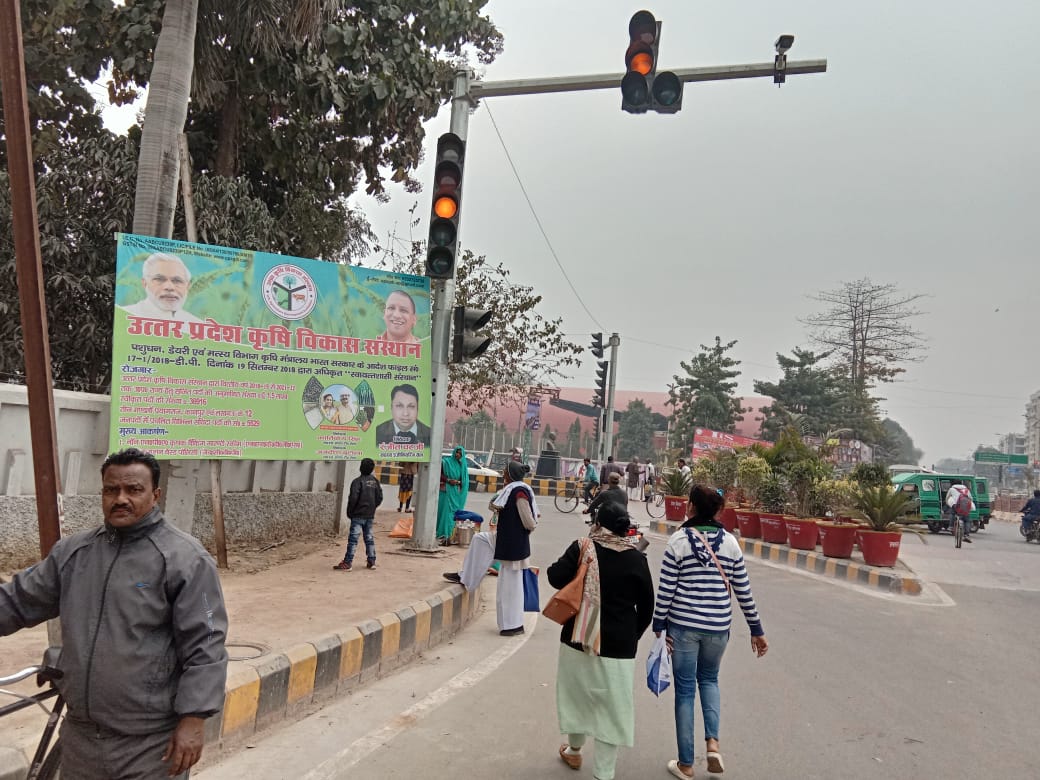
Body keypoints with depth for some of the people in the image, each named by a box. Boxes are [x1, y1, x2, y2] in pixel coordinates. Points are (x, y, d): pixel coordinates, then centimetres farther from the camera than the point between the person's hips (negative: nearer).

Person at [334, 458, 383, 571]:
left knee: (353, 538, -7)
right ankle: (371, 561, 18)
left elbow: (353, 498, -17)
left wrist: (349, 512, -5)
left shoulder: (358, 481, -13)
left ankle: (348, 563, -9)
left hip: (358, 515, -6)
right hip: (370, 515, 7)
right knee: (369, 538, 14)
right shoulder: (375, 481, 8)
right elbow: (379, 498, 11)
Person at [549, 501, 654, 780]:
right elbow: (646, 605, 2)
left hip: (579, 638, 1)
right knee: (612, 707, 7)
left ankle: (574, 750, 42)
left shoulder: (582, 548, -7)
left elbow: (556, 578, -13)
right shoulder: (636, 559, -2)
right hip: (619, 645, -1)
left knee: (578, 694, 21)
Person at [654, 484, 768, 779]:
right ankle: (712, 742, 9)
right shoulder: (730, 542, 0)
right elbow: (743, 590, 4)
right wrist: (756, 630, 14)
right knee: (709, 678, 26)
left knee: (685, 690, 9)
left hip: (683, 625, -3)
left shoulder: (679, 540, -9)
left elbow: (666, 589, -9)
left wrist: (658, 626, 1)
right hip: (718, 626, 3)